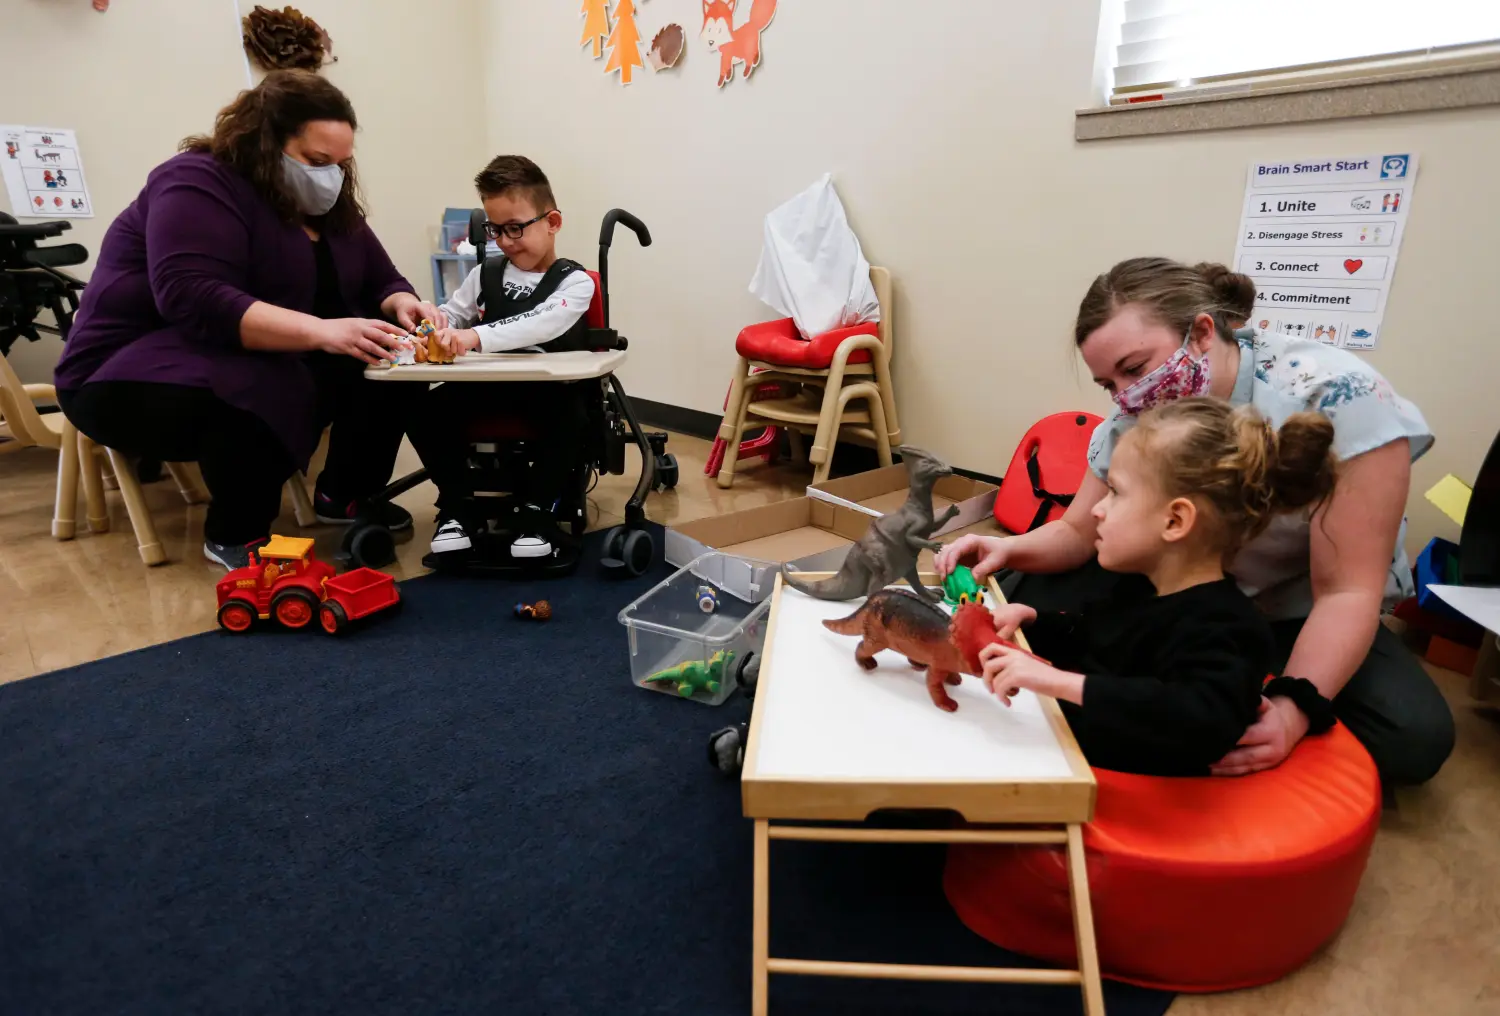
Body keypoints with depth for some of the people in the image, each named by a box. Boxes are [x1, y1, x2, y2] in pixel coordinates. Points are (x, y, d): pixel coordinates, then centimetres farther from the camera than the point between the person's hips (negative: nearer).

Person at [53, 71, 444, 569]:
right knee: (262, 392, -38)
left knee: (384, 363, -11)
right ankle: (236, 534, -14)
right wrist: (321, 331, -42)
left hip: (275, 361, 8)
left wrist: (404, 307, -16)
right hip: (142, 374, -7)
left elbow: (383, 282, 9)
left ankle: (347, 495, 3)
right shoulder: (199, 184, -17)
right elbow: (195, 301, -31)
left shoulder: (327, 206, 7)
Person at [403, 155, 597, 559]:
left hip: (549, 390, -4)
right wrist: (437, 323, -12)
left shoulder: (574, 281, -6)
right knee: (424, 410, -16)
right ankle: (458, 504, 1)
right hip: (488, 386, 5)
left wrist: (478, 336, -40)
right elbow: (453, 314, 16)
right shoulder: (484, 274, 13)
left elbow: (542, 325, -25)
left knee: (569, 419, -36)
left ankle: (537, 510, -14)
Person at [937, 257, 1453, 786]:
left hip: (1297, 616, -2)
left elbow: (1346, 592, -26)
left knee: (1414, 736, -30)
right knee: (1027, 592, -14)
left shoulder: (1337, 398, -28)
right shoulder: (1133, 423, -16)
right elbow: (1078, 531, -3)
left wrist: (1292, 710, -39)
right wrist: (1012, 549, -25)